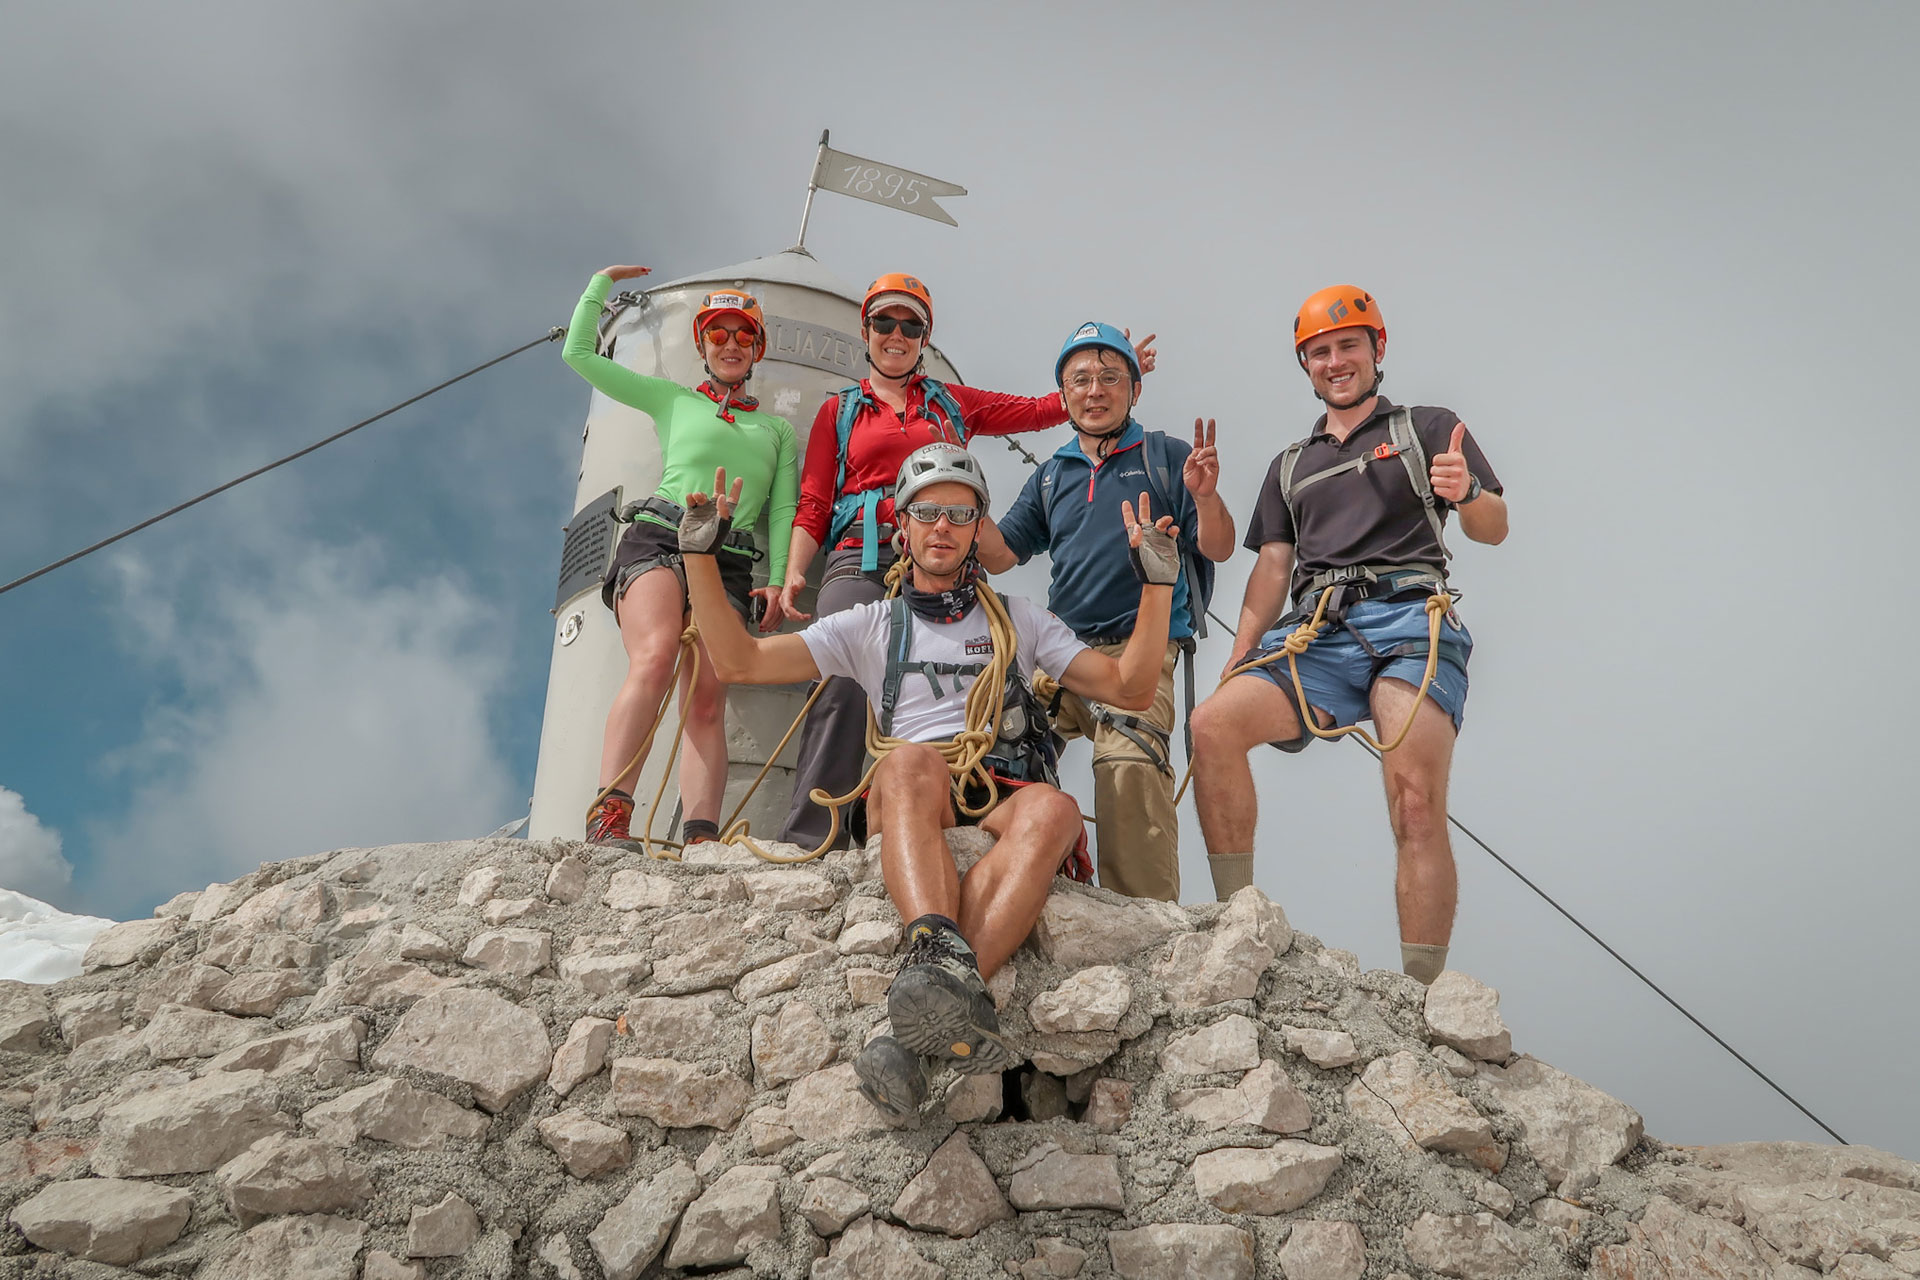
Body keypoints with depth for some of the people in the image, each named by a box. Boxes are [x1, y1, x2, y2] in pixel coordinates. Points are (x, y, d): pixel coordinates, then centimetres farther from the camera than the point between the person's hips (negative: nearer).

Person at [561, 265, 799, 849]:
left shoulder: (777, 429, 26)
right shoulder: (672, 400, 22)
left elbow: (783, 510, 15)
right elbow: (579, 352, 21)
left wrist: (779, 579, 0)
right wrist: (602, 282, 28)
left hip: (731, 564, 2)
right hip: (658, 537, -2)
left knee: (708, 699, -14)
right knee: (655, 655, -30)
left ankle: (700, 841, -27)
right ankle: (608, 818, -41)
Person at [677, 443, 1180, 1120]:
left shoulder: (1020, 620, 25)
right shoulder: (870, 626, 23)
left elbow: (1130, 688, 16)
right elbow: (740, 660, 14)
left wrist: (1157, 584, 4)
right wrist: (699, 554, 5)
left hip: (1006, 799, 1)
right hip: (909, 805, 0)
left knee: (1054, 808, -37)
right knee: (911, 762, -37)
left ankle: (919, 1022, -54)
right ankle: (945, 961, -62)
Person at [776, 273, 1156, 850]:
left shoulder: (953, 403, 26)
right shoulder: (840, 410, 22)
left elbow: (1042, 409, 27)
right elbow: (814, 506, 13)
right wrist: (794, 575, -2)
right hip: (861, 558, -1)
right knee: (840, 689, -20)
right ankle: (807, 842, -21)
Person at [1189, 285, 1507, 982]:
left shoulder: (1430, 429, 18)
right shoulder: (1291, 465, 29)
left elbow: (1493, 529, 9)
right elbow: (1272, 566, 21)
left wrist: (1466, 494, -17)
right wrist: (1237, 663, 6)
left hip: (1409, 618, -3)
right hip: (1318, 631, 4)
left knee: (1416, 804, -23)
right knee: (1213, 724, -23)